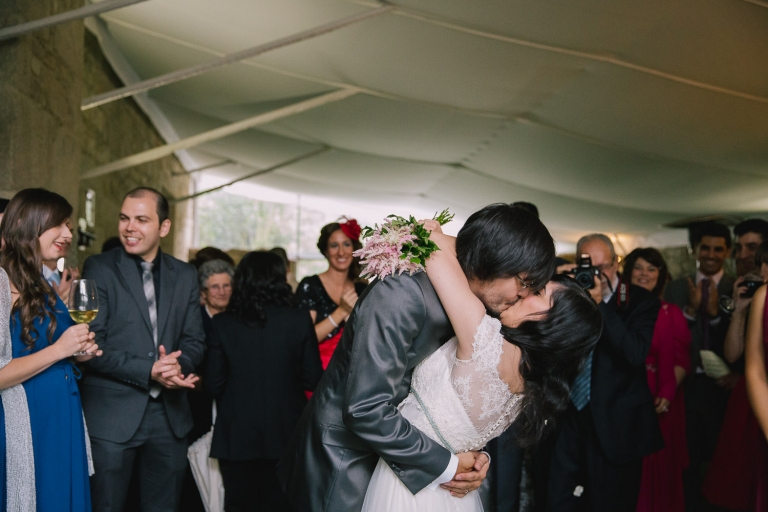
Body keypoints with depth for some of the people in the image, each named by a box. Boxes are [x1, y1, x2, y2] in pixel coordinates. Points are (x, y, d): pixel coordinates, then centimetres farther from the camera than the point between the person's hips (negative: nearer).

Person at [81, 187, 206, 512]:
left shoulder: (185, 275, 8)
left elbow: (195, 340, 8)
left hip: (169, 414, 4)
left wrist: (178, 365, -14)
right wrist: (147, 371, -18)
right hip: (112, 414, -3)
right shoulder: (99, 268, -4)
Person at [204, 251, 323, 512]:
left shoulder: (222, 324, -8)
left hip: (237, 436, 0)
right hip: (285, 434, 0)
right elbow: (313, 379, -5)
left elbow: (212, 386, -5)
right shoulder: (299, 320, -9)